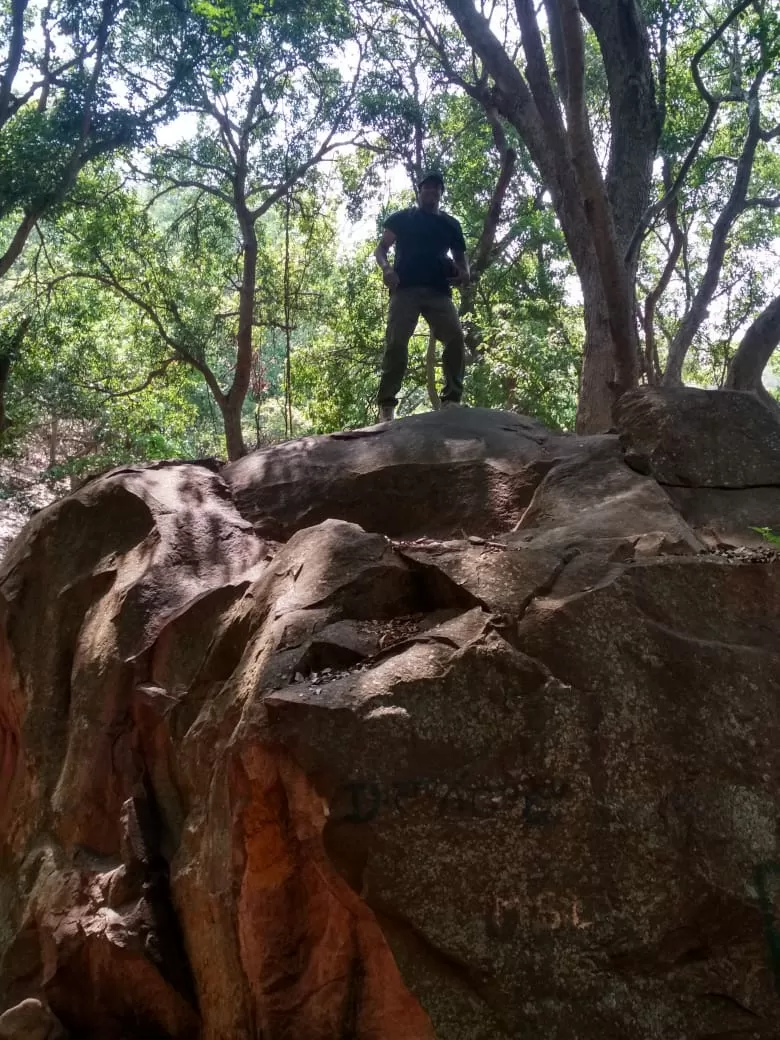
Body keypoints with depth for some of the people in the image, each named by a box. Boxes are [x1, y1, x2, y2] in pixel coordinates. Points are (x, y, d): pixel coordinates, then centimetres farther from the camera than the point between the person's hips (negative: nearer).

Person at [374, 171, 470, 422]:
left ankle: (451, 399, -14)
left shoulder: (450, 224, 24)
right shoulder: (402, 218, 16)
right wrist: (386, 267, -12)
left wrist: (464, 272, 1)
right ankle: (386, 405, -12)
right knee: (396, 343, -14)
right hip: (405, 289, -2)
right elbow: (380, 248, 12)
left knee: (455, 338, -17)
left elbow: (460, 255, 26)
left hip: (438, 291, 2)